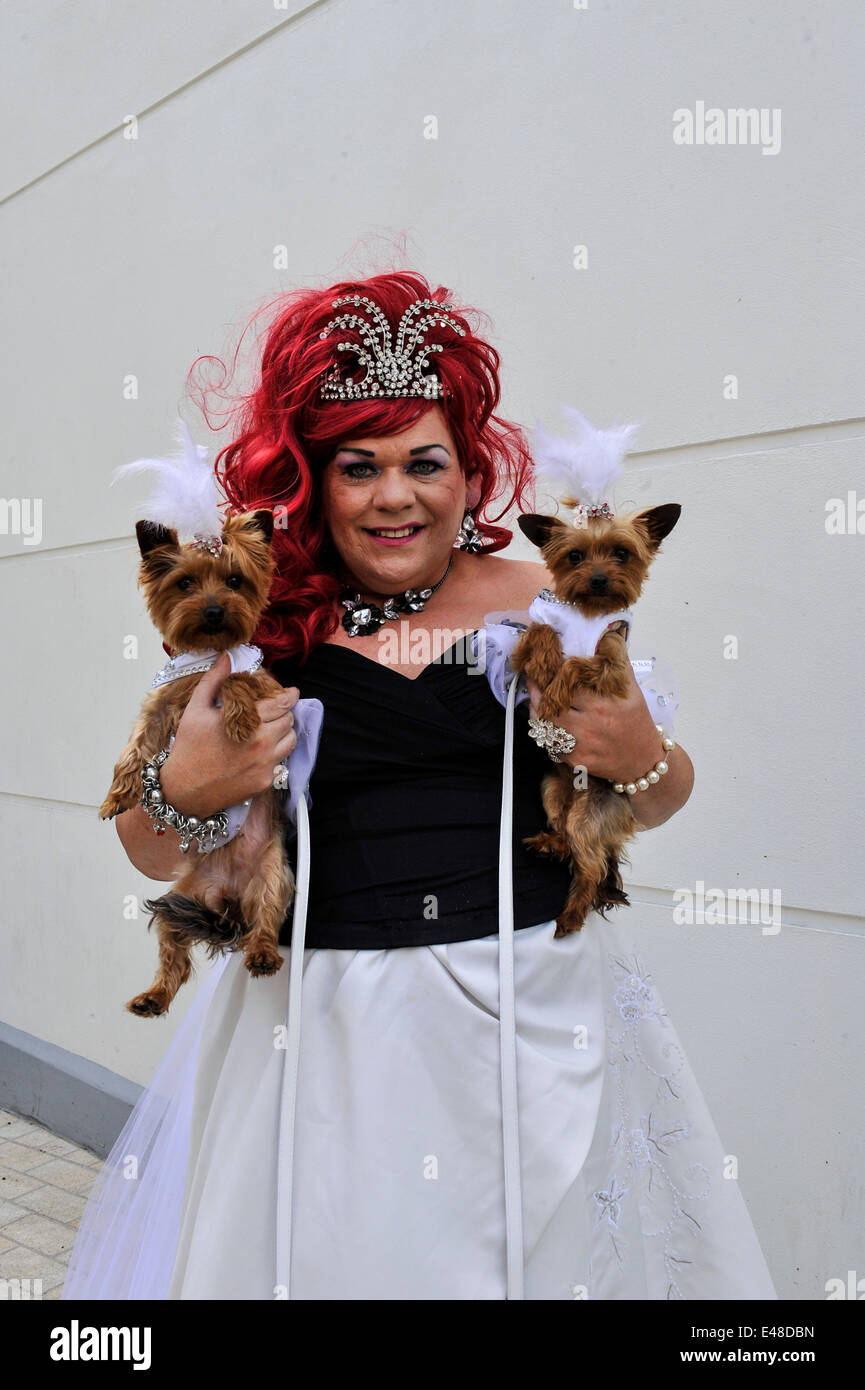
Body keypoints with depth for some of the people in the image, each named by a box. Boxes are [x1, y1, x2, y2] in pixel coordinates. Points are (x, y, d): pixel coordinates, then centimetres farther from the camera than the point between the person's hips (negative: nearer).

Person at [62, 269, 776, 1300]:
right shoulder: (260, 633, -2)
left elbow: (653, 803, 10)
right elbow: (152, 853, 4)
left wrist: (644, 760, -12)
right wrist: (183, 788, -17)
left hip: (540, 1009, 1)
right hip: (331, 1014, 0)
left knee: (555, 1250, 11)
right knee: (338, 1245, 10)